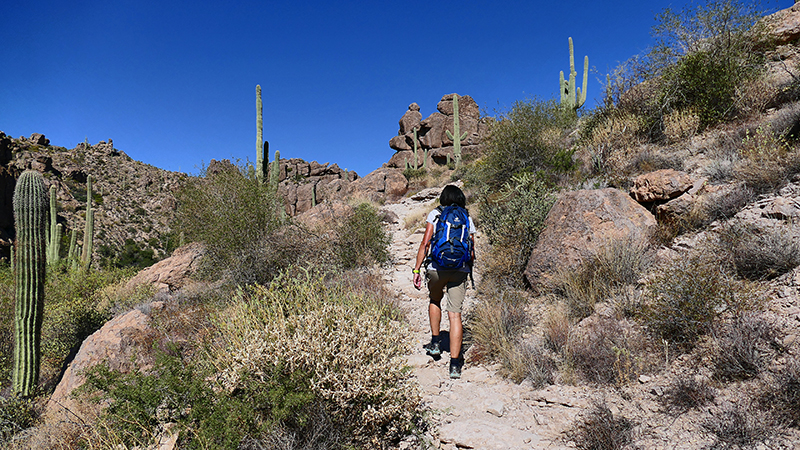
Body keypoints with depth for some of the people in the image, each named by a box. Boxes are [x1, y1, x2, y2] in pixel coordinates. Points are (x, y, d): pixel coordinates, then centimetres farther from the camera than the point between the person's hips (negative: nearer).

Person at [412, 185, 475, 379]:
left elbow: (425, 243, -2)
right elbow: (471, 251, 13)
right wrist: (468, 272, 26)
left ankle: (435, 342, 29)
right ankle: (455, 363, -1)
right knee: (455, 314, 1)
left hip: (437, 267, -1)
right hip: (461, 269, 1)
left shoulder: (435, 214, 6)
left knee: (435, 301, 28)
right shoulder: (467, 219, 13)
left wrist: (417, 270, 0)